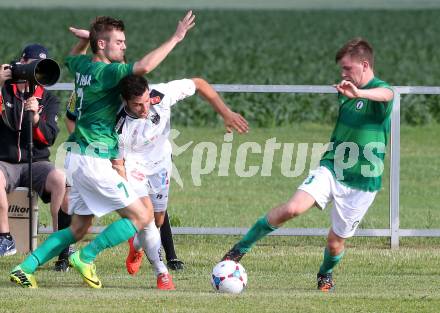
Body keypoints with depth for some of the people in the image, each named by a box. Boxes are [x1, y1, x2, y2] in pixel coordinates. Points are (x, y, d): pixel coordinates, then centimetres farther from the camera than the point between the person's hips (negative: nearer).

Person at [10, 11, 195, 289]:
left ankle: (25, 269, 11)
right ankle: (86, 258, -4)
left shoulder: (82, 66, 9)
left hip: (77, 157, 9)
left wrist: (86, 38, 23)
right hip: (94, 160, -9)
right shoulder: (104, 72, -16)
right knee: (142, 217, -4)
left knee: (79, 228, 17)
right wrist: (175, 39, -25)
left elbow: (71, 58, 37)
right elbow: (144, 67, -31)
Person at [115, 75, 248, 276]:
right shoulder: (120, 128, -37)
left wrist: (226, 114, -23)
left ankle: (136, 246, 48)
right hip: (133, 164, -4)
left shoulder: (161, 95, -34)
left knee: (158, 220, 14)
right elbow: (118, 166, -23)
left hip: (160, 159, 4)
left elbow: (199, 84, -19)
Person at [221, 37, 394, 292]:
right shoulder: (344, 92, 7)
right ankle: (242, 248, -8)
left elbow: (386, 94, -42)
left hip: (363, 182, -4)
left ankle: (326, 274, 38)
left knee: (336, 241, 4)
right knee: (293, 208, -21)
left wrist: (359, 93, -62)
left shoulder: (380, 90, -14)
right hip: (331, 168, 4)